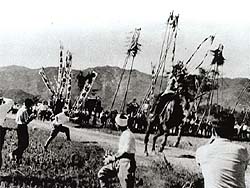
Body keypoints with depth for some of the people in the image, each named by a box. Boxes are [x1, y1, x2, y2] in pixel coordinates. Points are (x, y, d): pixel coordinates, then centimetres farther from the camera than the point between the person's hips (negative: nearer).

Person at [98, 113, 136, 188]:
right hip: (119, 162, 10)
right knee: (102, 173, 8)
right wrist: (113, 157, 6)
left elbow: (126, 152, -20)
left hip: (126, 164, -10)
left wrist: (112, 158, -10)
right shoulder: (123, 134, 14)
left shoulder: (128, 135, -16)